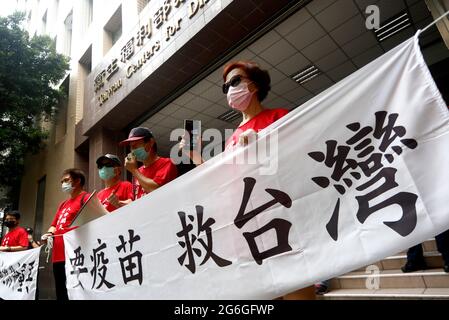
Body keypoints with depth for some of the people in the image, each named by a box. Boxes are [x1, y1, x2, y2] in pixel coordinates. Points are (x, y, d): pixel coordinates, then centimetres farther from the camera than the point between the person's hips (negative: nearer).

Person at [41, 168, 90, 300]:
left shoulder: (86, 198, -3)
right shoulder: (63, 204, 23)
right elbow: (54, 225, 29)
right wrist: (49, 233, 9)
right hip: (58, 255, 9)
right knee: (60, 293, 14)